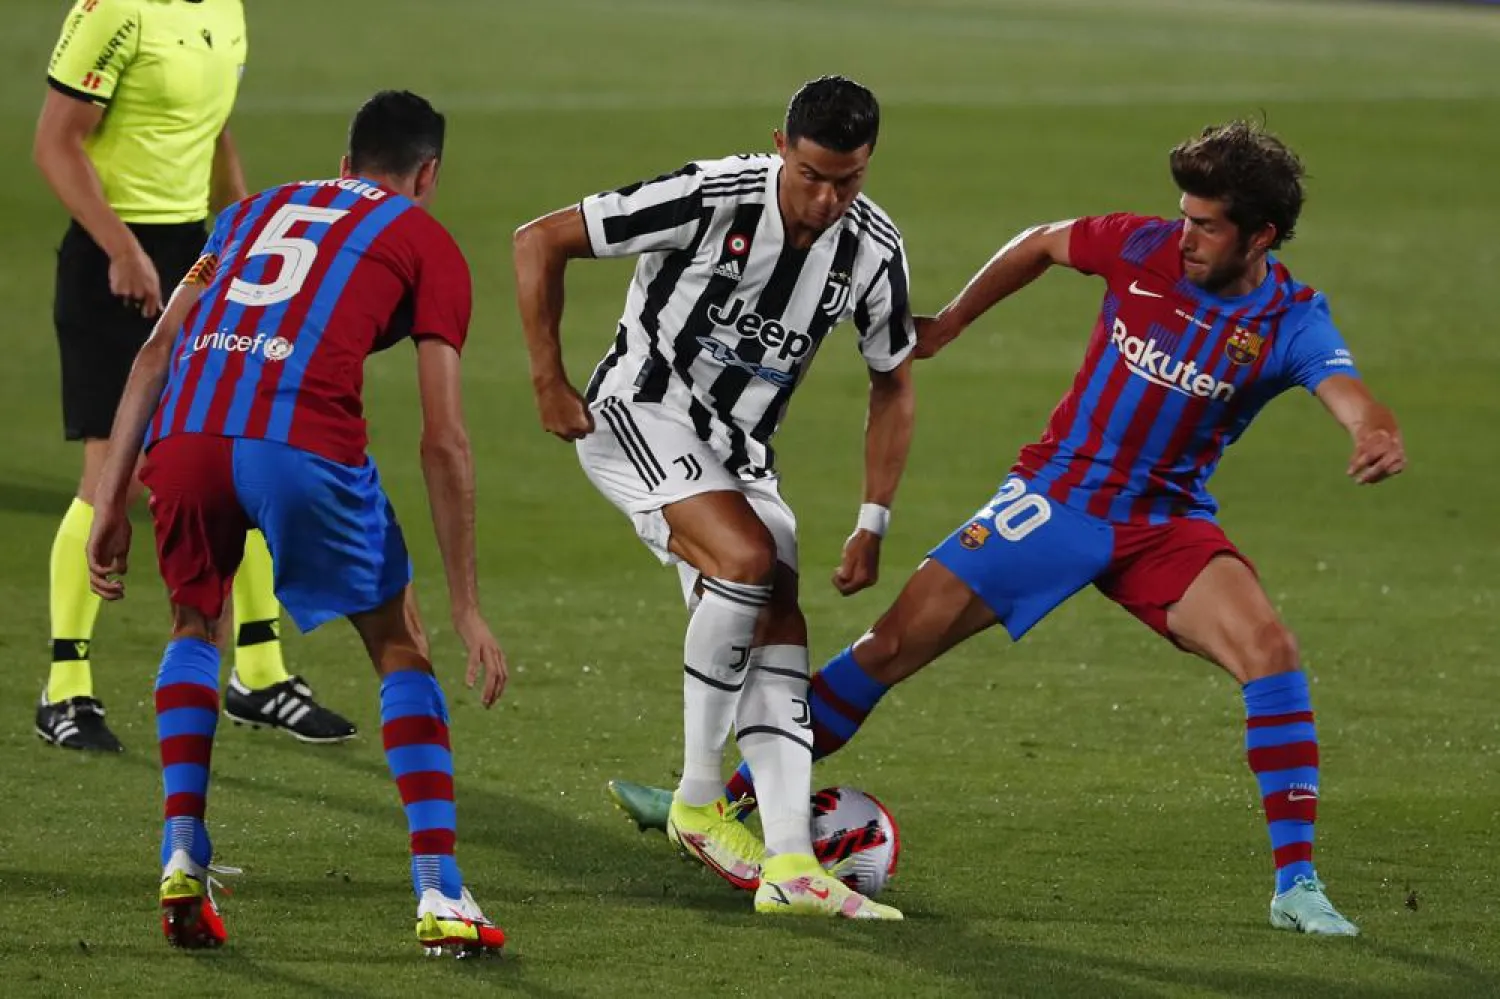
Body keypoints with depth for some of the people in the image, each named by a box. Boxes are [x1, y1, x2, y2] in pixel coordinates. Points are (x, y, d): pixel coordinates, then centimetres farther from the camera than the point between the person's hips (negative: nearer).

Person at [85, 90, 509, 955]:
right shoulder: (425, 243, 20)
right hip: (303, 442, -3)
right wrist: (470, 609, 14)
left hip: (181, 435, 3)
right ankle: (441, 899, 7)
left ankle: (183, 856, 13)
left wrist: (112, 506, 22)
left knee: (195, 628, 30)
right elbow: (444, 443, 12)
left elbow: (157, 354, 23)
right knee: (401, 651, 16)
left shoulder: (257, 211, 33)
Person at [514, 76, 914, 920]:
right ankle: (699, 802, -15)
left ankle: (790, 866, -10)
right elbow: (540, 242, -16)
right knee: (748, 561, -27)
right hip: (641, 415, -6)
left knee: (778, 628, -6)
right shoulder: (709, 200, -24)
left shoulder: (873, 249, -8)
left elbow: (894, 382, 8)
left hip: (741, 453, 6)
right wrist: (551, 384, -14)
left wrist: (874, 525, 3)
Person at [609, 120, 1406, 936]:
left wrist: (1378, 436, -55)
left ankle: (1296, 885, -18)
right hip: (1056, 497, 1)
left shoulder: (1290, 321, -14)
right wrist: (952, 320, 17)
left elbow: (1350, 395, -32)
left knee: (1270, 650, -26)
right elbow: (1043, 244, 10)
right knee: (895, 643, -2)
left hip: (1166, 521, -1)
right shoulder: (1144, 249, -10)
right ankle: (720, 803, 10)